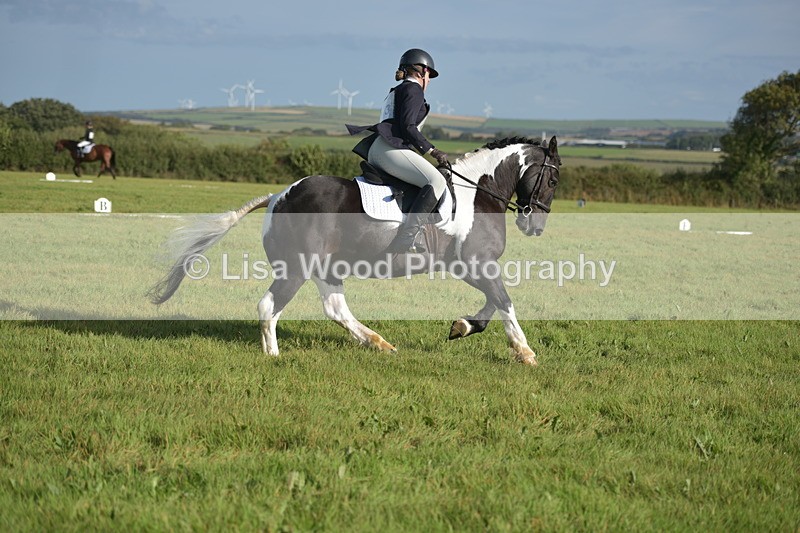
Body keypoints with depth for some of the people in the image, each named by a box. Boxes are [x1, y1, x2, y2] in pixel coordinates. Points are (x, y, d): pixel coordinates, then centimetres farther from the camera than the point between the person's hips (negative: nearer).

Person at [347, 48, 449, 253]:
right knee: (437, 181, -25)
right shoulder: (414, 89, 1)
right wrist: (432, 151, -11)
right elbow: (407, 126, -12)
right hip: (391, 148, -11)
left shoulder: (395, 92, 31)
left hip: (375, 152, 11)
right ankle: (406, 238, -41)